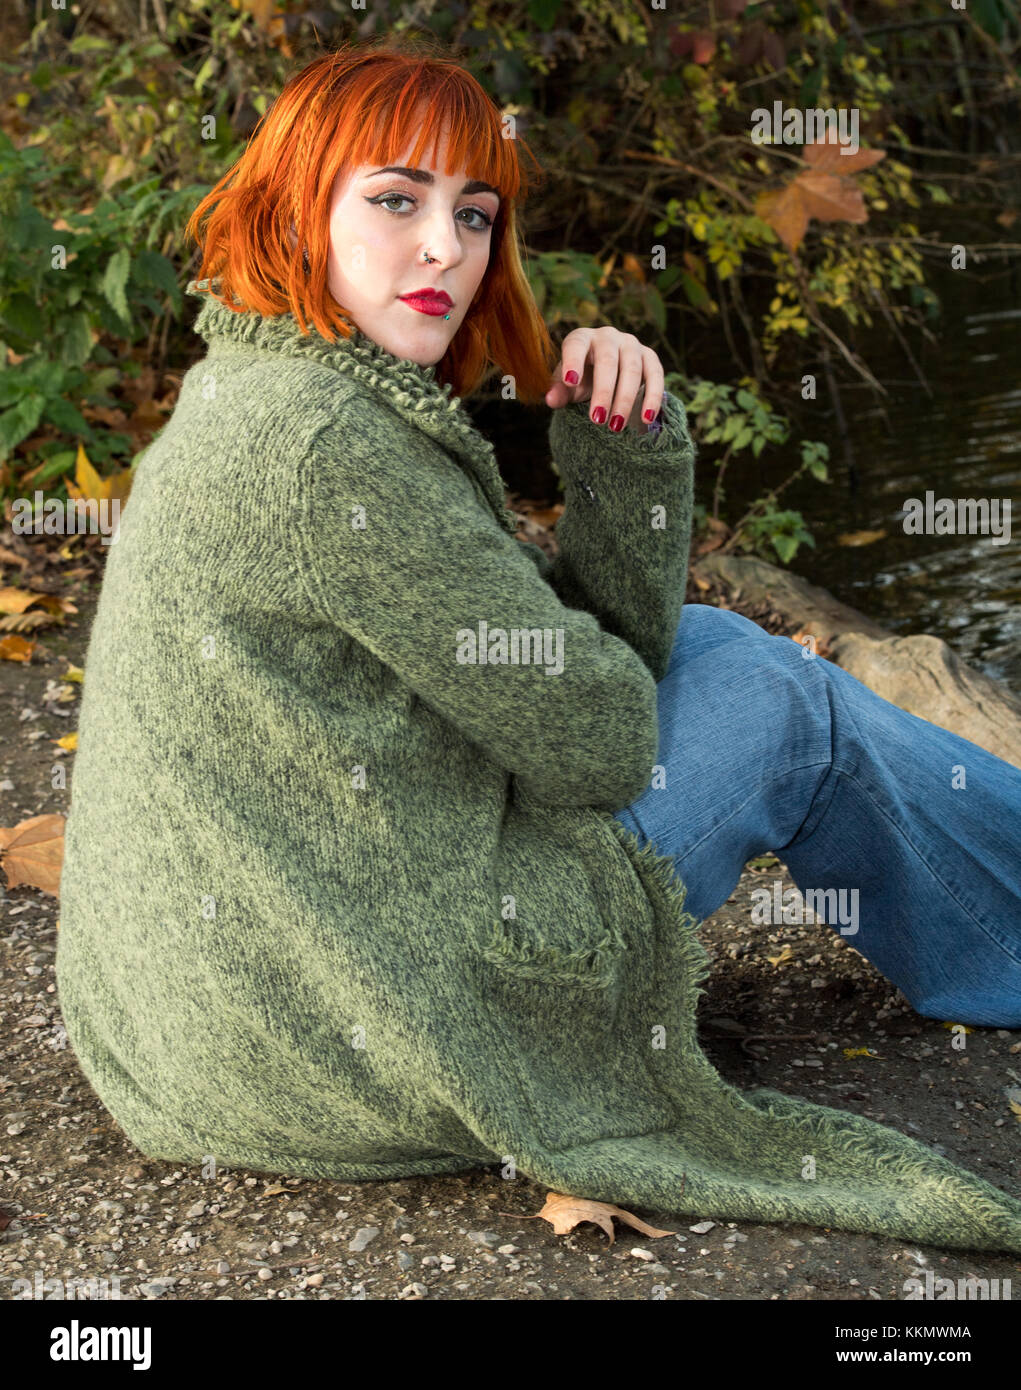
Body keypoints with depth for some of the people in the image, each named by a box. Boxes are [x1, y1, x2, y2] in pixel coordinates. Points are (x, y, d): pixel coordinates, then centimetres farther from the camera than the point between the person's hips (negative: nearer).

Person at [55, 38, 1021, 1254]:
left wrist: (623, 441, -8)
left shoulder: (258, 403, 10)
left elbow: (612, 643, 8)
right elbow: (596, 734, -17)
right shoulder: (324, 445, -23)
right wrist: (617, 680, 6)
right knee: (781, 700, 2)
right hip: (341, 1046, -9)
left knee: (707, 644, 17)